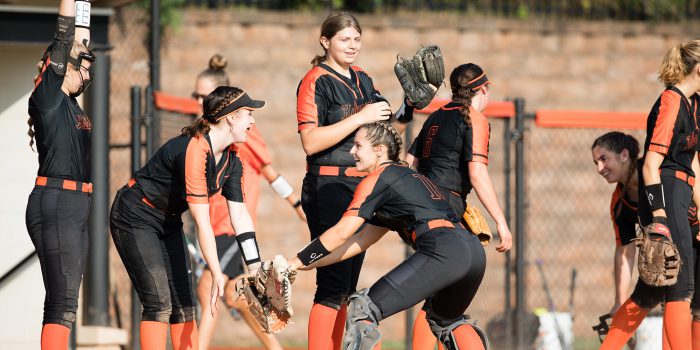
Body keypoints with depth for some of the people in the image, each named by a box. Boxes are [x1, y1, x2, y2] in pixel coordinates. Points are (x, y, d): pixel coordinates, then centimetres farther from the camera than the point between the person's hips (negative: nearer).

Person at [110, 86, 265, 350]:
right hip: (135, 219, -9)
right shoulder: (194, 151, -30)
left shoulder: (231, 162, -1)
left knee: (184, 305, 5)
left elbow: (240, 216, -1)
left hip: (168, 223, 9)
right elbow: (202, 221, -32)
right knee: (159, 304, -16)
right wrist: (217, 276, -32)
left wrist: (255, 269, -7)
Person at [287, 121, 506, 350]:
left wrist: (297, 262, 11)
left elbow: (340, 234, 2)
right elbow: (361, 241, 33)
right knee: (445, 321, 34)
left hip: (443, 252, -9)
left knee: (362, 311, -8)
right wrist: (310, 263, 31)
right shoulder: (409, 176, 32)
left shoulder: (377, 180, 6)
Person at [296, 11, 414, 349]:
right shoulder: (316, 82, -9)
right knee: (333, 284, -13)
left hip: (361, 187, 8)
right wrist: (360, 118, -21)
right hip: (328, 189, -8)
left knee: (348, 284, 10)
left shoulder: (363, 80, 14)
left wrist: (409, 106, 3)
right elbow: (311, 142, -20)